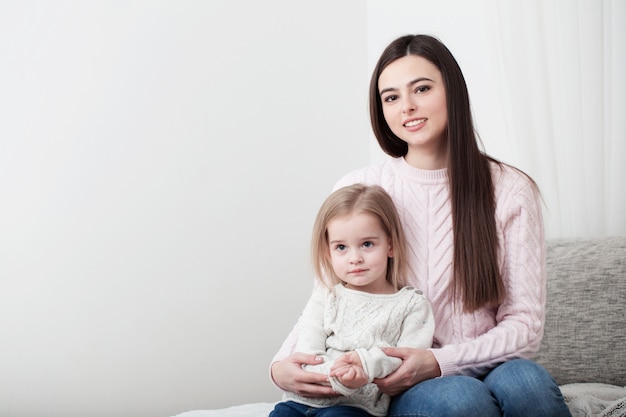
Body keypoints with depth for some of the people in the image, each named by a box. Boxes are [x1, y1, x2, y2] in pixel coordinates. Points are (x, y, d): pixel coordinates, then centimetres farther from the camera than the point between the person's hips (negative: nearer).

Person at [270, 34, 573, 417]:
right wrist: (283, 365, -15)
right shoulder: (358, 190, 2)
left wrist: (439, 361, -17)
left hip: (487, 369, 1)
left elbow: (525, 325, -1)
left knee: (525, 380, -33)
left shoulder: (510, 190, 1)